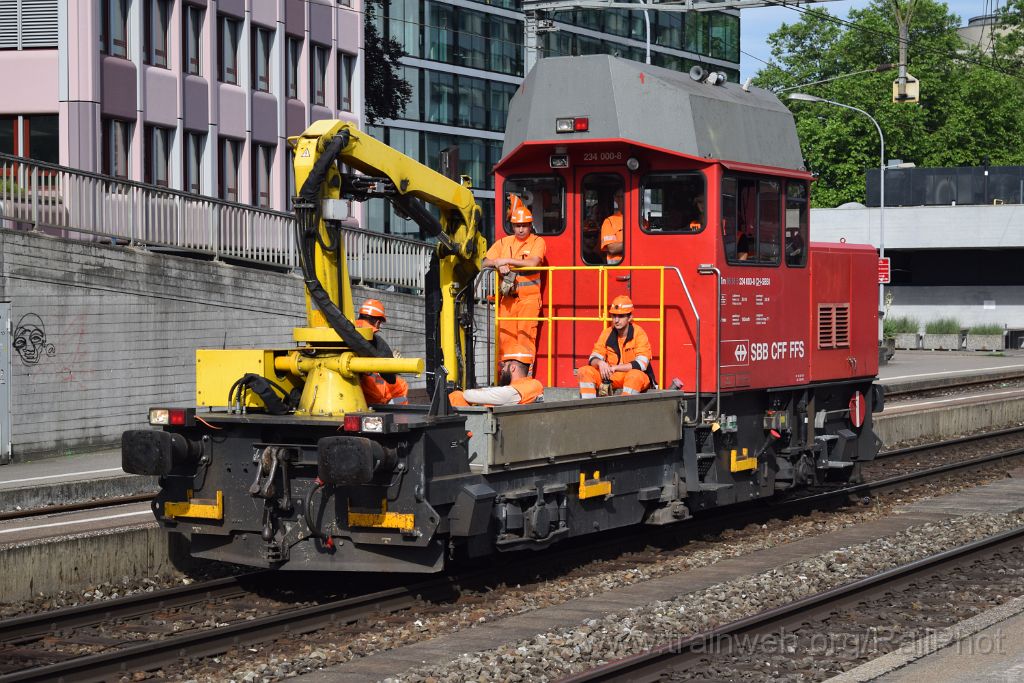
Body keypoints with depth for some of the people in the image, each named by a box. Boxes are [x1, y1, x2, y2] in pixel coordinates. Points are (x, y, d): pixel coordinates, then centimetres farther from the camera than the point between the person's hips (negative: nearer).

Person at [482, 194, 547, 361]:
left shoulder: (537, 241, 2)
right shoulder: (504, 243, 14)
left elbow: (533, 263, -16)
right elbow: (485, 263, 11)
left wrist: (506, 261, -13)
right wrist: (498, 264, -10)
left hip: (528, 297, -4)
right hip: (507, 297, 4)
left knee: (526, 336, -10)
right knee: (505, 337, 0)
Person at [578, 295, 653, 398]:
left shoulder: (638, 333, -10)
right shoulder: (607, 333, 4)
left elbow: (641, 364, -19)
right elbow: (593, 359, 3)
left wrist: (614, 368, -23)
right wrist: (600, 363, -23)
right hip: (612, 377, 5)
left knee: (634, 375, -39)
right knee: (584, 372, -13)